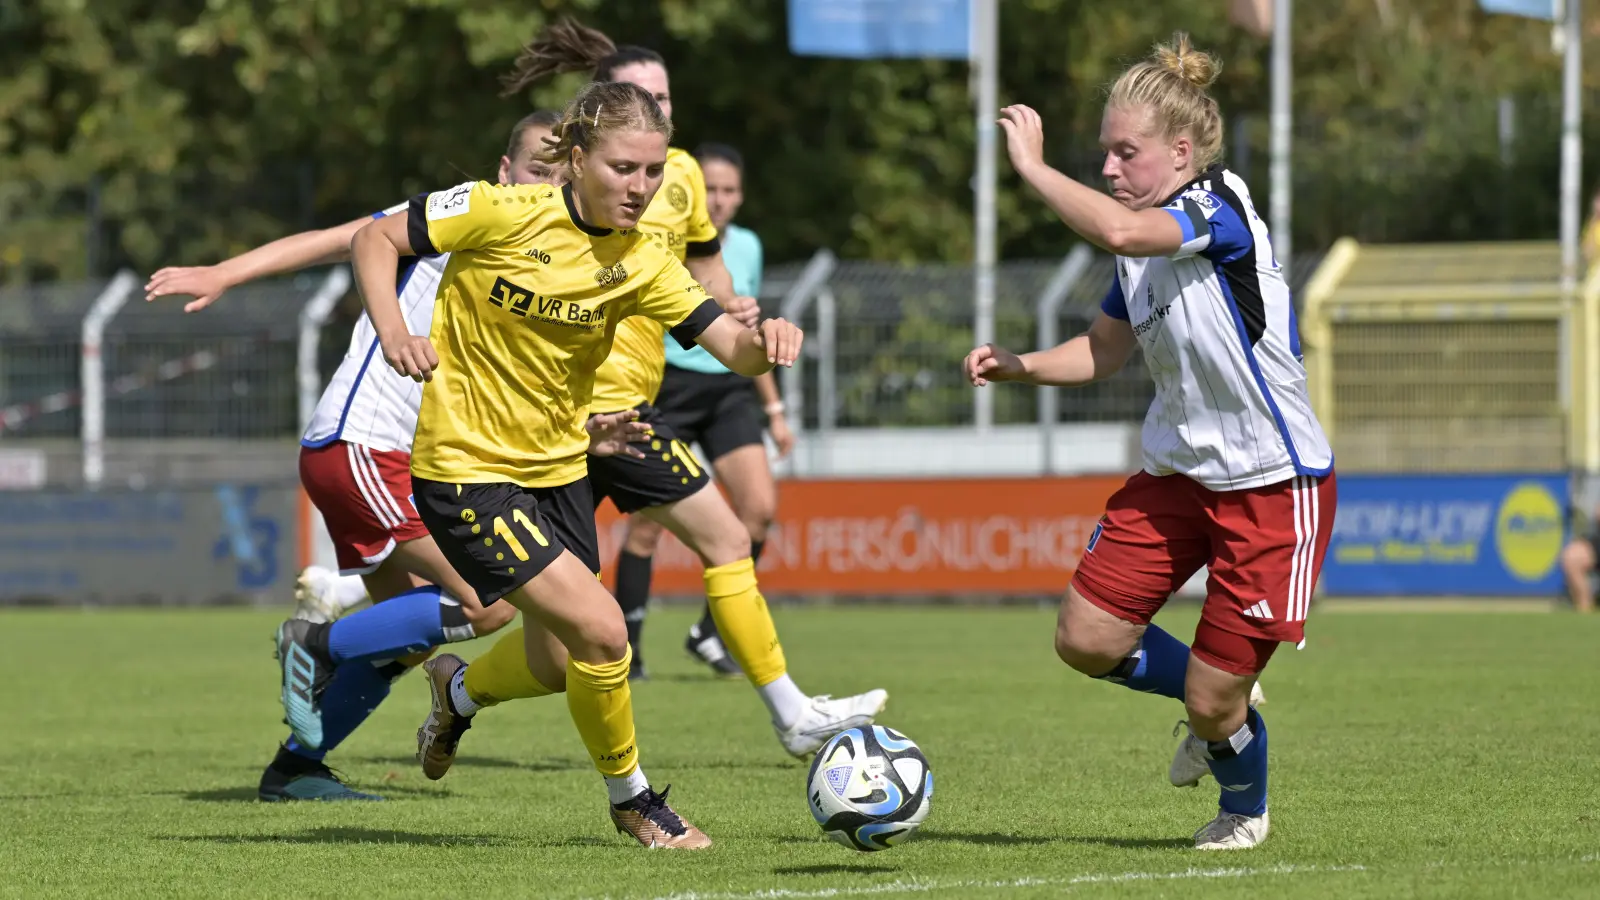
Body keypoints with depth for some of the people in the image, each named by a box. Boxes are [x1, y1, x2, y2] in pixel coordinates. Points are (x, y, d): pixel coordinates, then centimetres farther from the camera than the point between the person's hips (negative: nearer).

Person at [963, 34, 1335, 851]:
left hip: (1274, 483, -8)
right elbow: (1104, 350, 17)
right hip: (1178, 471, 8)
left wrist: (1030, 164, -27)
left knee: (1214, 701, -3)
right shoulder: (1147, 242, 6)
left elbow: (1116, 231, -39)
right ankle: (1217, 709, 28)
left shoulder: (1220, 209, -20)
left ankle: (1244, 806, 31)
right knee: (1086, 641, 0)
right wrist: (1017, 365, 0)